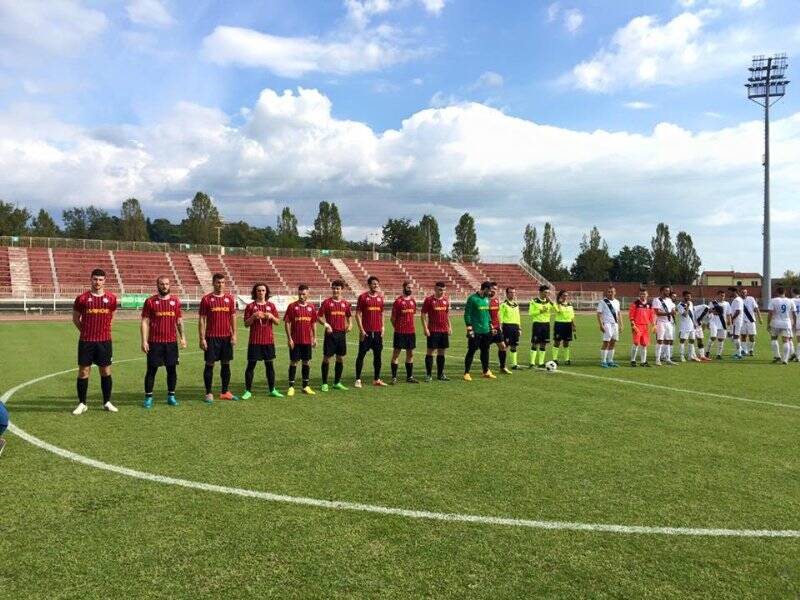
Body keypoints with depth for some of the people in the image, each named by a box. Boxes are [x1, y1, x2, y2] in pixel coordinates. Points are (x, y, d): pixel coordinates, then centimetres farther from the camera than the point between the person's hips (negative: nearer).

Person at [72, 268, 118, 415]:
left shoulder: (111, 298, 3)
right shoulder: (82, 298, -2)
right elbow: (75, 319, 9)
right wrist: (87, 331, 9)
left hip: (105, 341, 1)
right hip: (86, 341, -1)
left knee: (106, 371, 7)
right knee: (83, 372, 2)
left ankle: (107, 403, 18)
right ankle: (82, 404, 13)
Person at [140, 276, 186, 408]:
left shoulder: (175, 300, 7)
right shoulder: (150, 301, -1)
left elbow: (179, 320, 13)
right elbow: (145, 322, -3)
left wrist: (183, 337, 5)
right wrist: (144, 341, -9)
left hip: (171, 341, 3)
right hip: (155, 342, -3)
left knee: (172, 369, 7)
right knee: (151, 370, 3)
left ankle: (171, 396, 18)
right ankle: (148, 397, 12)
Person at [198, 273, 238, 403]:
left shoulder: (230, 298, 6)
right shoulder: (206, 299, -2)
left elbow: (233, 318, 8)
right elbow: (201, 320, -2)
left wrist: (234, 335, -1)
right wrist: (202, 338, -7)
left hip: (226, 337, 3)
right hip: (211, 337, -3)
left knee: (226, 363, 8)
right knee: (209, 364, 1)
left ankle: (225, 392, 18)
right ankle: (208, 393, 9)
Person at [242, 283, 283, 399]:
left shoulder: (271, 306, 8)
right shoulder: (250, 306, 1)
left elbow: (278, 322, 7)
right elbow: (246, 324, -1)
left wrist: (271, 316, -12)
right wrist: (253, 316, -18)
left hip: (268, 340, 2)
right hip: (254, 341, -2)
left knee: (270, 364, 8)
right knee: (251, 365, 1)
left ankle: (272, 390, 18)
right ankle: (248, 391, 9)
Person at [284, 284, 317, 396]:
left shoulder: (311, 307, 6)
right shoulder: (292, 306, -5)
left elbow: (313, 323, 12)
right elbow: (287, 323, -6)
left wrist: (314, 338, 7)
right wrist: (289, 338, -11)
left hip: (307, 340, 4)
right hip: (295, 340, -4)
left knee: (306, 362, 10)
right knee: (293, 362, 1)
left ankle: (306, 386, 19)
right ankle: (291, 387, 9)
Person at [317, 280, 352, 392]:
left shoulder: (345, 303, 9)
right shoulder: (326, 302, -2)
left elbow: (348, 316, 21)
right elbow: (319, 317, -3)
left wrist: (349, 324, 2)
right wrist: (326, 324, -19)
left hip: (342, 333, 4)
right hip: (330, 333, -4)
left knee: (340, 358, 8)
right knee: (327, 358, -1)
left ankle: (337, 383, 20)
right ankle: (324, 383, 9)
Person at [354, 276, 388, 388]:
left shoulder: (380, 297, 10)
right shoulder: (363, 297, -4)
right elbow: (357, 314, -5)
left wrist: (382, 327, 7)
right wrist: (361, 329, -11)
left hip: (378, 331, 5)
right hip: (366, 331, -5)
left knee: (377, 355, 8)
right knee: (361, 354, -1)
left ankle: (377, 379, 17)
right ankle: (358, 379, 6)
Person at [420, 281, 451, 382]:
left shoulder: (446, 300, 10)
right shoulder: (429, 300, -5)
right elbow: (423, 314, -5)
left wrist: (449, 326, 13)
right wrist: (425, 328, -12)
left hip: (444, 330, 5)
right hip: (433, 331, -5)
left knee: (442, 352, 10)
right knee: (430, 351, -2)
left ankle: (440, 374, 18)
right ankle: (429, 374, 5)